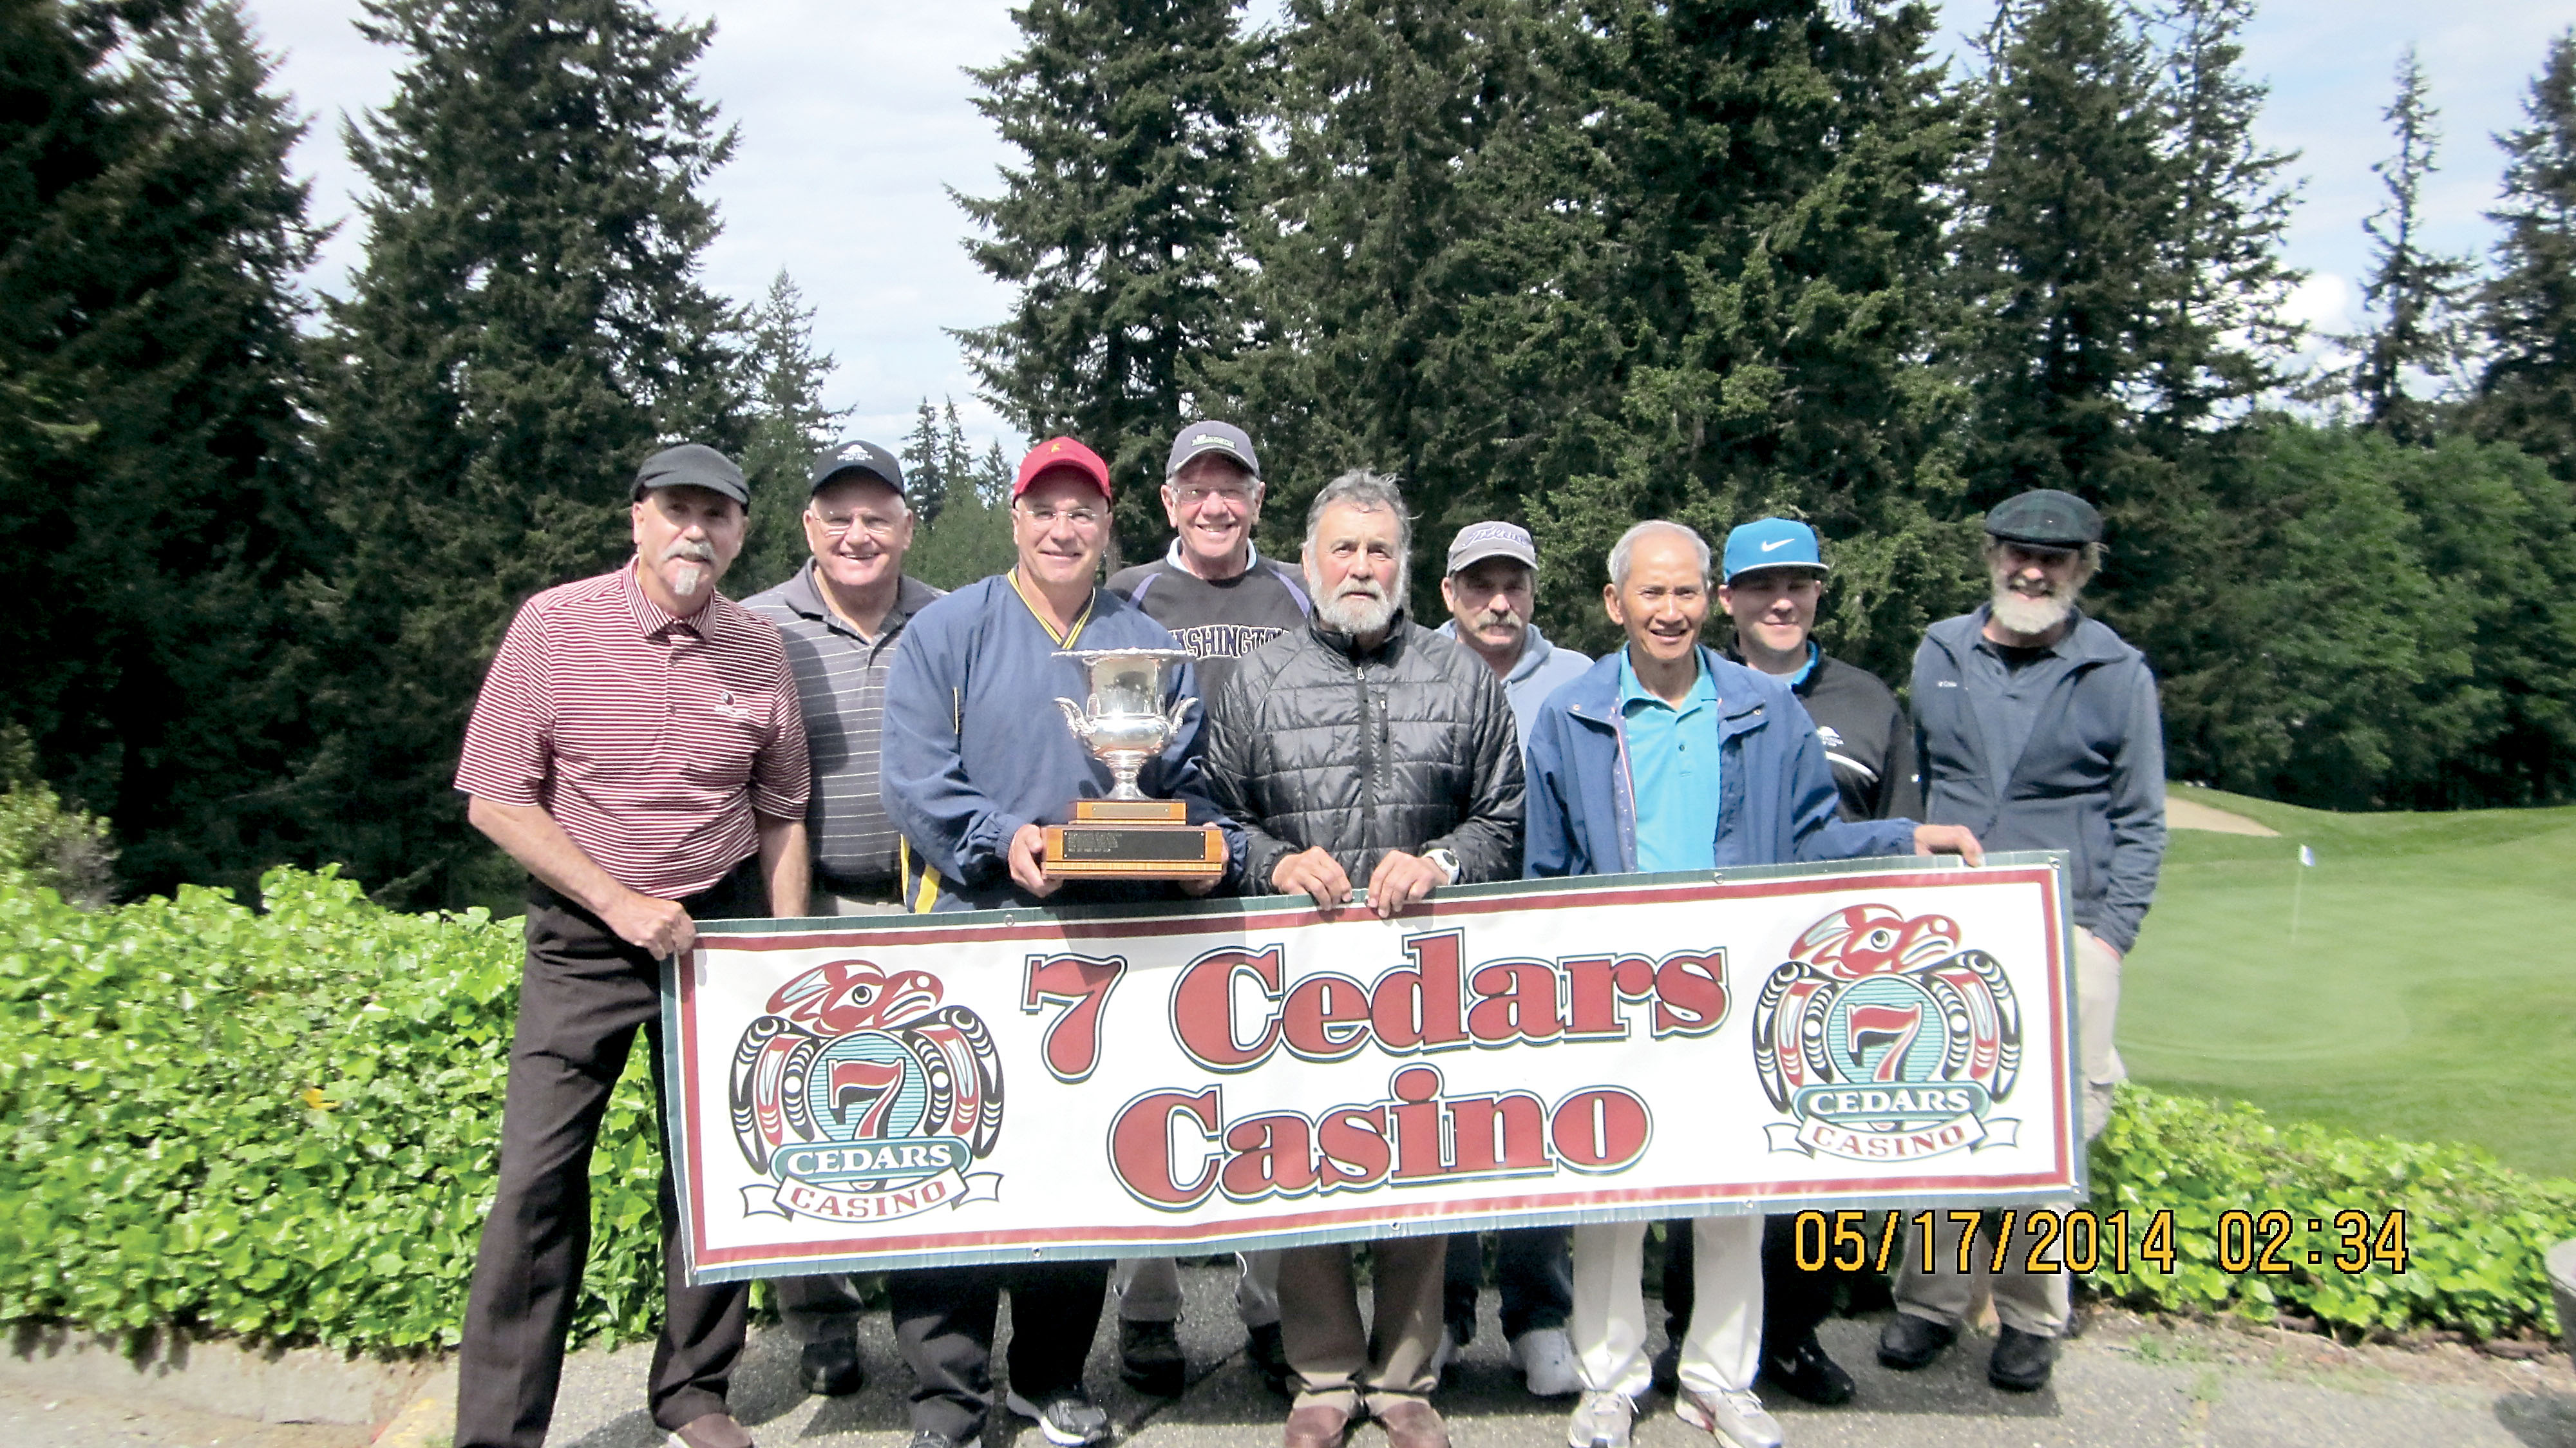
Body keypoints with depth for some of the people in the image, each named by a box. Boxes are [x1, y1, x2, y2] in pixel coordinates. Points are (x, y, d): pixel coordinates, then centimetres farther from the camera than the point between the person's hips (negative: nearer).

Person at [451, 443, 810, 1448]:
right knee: (539, 1174, -4)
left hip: (719, 925, 2)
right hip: (584, 934, -2)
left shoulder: (761, 653, 1)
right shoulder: (554, 625, -7)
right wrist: (621, 903, -13)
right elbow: (495, 801, -6)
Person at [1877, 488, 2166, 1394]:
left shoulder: (2117, 673, 2)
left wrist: (2110, 936, -4)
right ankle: (1932, 1301, 20)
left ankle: (2031, 1319, 19)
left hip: (2066, 935, -2)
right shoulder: (1939, 655, 8)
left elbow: (2140, 822, 5)